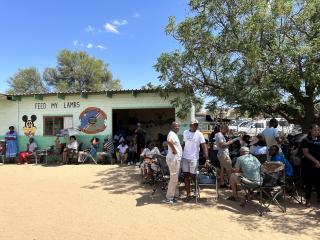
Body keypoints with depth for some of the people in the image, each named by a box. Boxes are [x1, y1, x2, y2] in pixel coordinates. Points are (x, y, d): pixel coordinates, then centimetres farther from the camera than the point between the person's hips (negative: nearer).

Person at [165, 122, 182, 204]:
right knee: (174, 179, -4)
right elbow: (169, 141, -39)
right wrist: (174, 149, -28)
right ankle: (169, 198, 6)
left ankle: (175, 194, 31)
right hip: (173, 159, -11)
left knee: (175, 178, 19)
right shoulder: (172, 134, -17)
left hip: (176, 159, 11)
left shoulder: (174, 134, 16)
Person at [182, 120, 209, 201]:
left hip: (194, 158, -3)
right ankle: (188, 194, 14)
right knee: (186, 176, 4)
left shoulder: (199, 134, -7)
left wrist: (207, 158, -19)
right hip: (184, 158, 4)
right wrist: (181, 153, 7)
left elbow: (204, 146, -11)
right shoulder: (185, 132, 4)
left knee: (193, 176, 5)